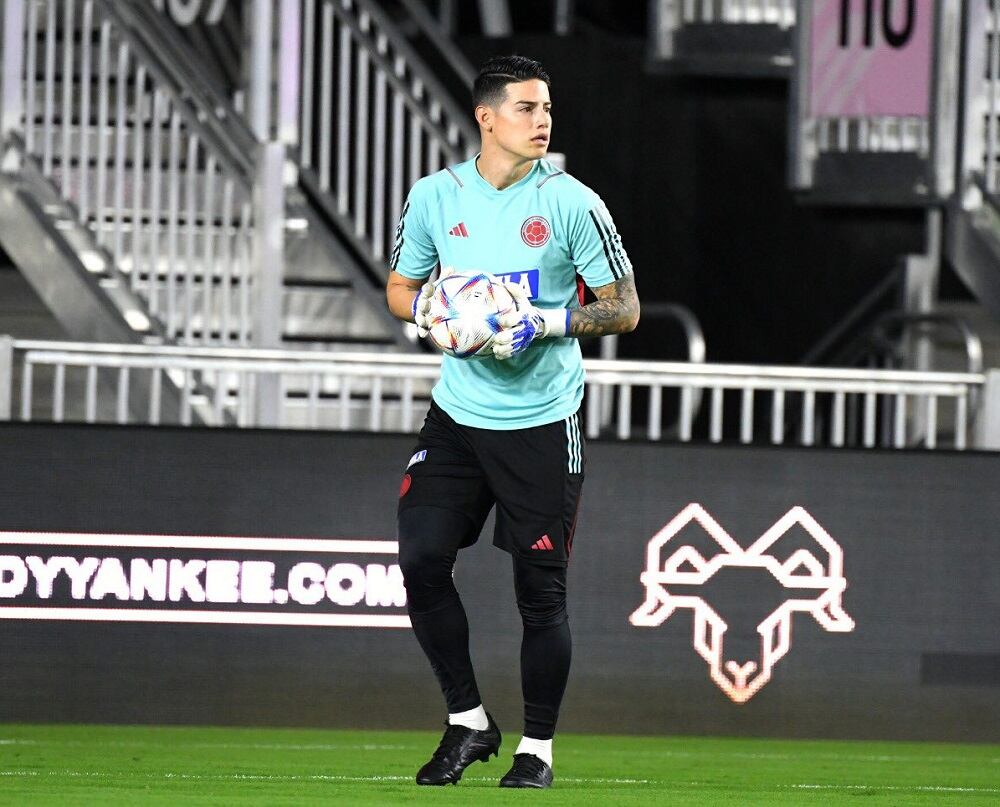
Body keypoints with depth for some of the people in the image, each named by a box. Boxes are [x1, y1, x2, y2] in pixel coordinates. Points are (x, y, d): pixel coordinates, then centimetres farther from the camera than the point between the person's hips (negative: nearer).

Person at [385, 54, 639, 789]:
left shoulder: (571, 203, -8)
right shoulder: (435, 196, 0)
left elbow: (624, 309, -5)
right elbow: (400, 287, 14)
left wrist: (548, 322, -19)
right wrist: (428, 311, -8)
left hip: (542, 424, -3)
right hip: (458, 415, 3)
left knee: (541, 589, 0)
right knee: (422, 559, -8)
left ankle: (538, 748, 14)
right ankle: (468, 721, 10)